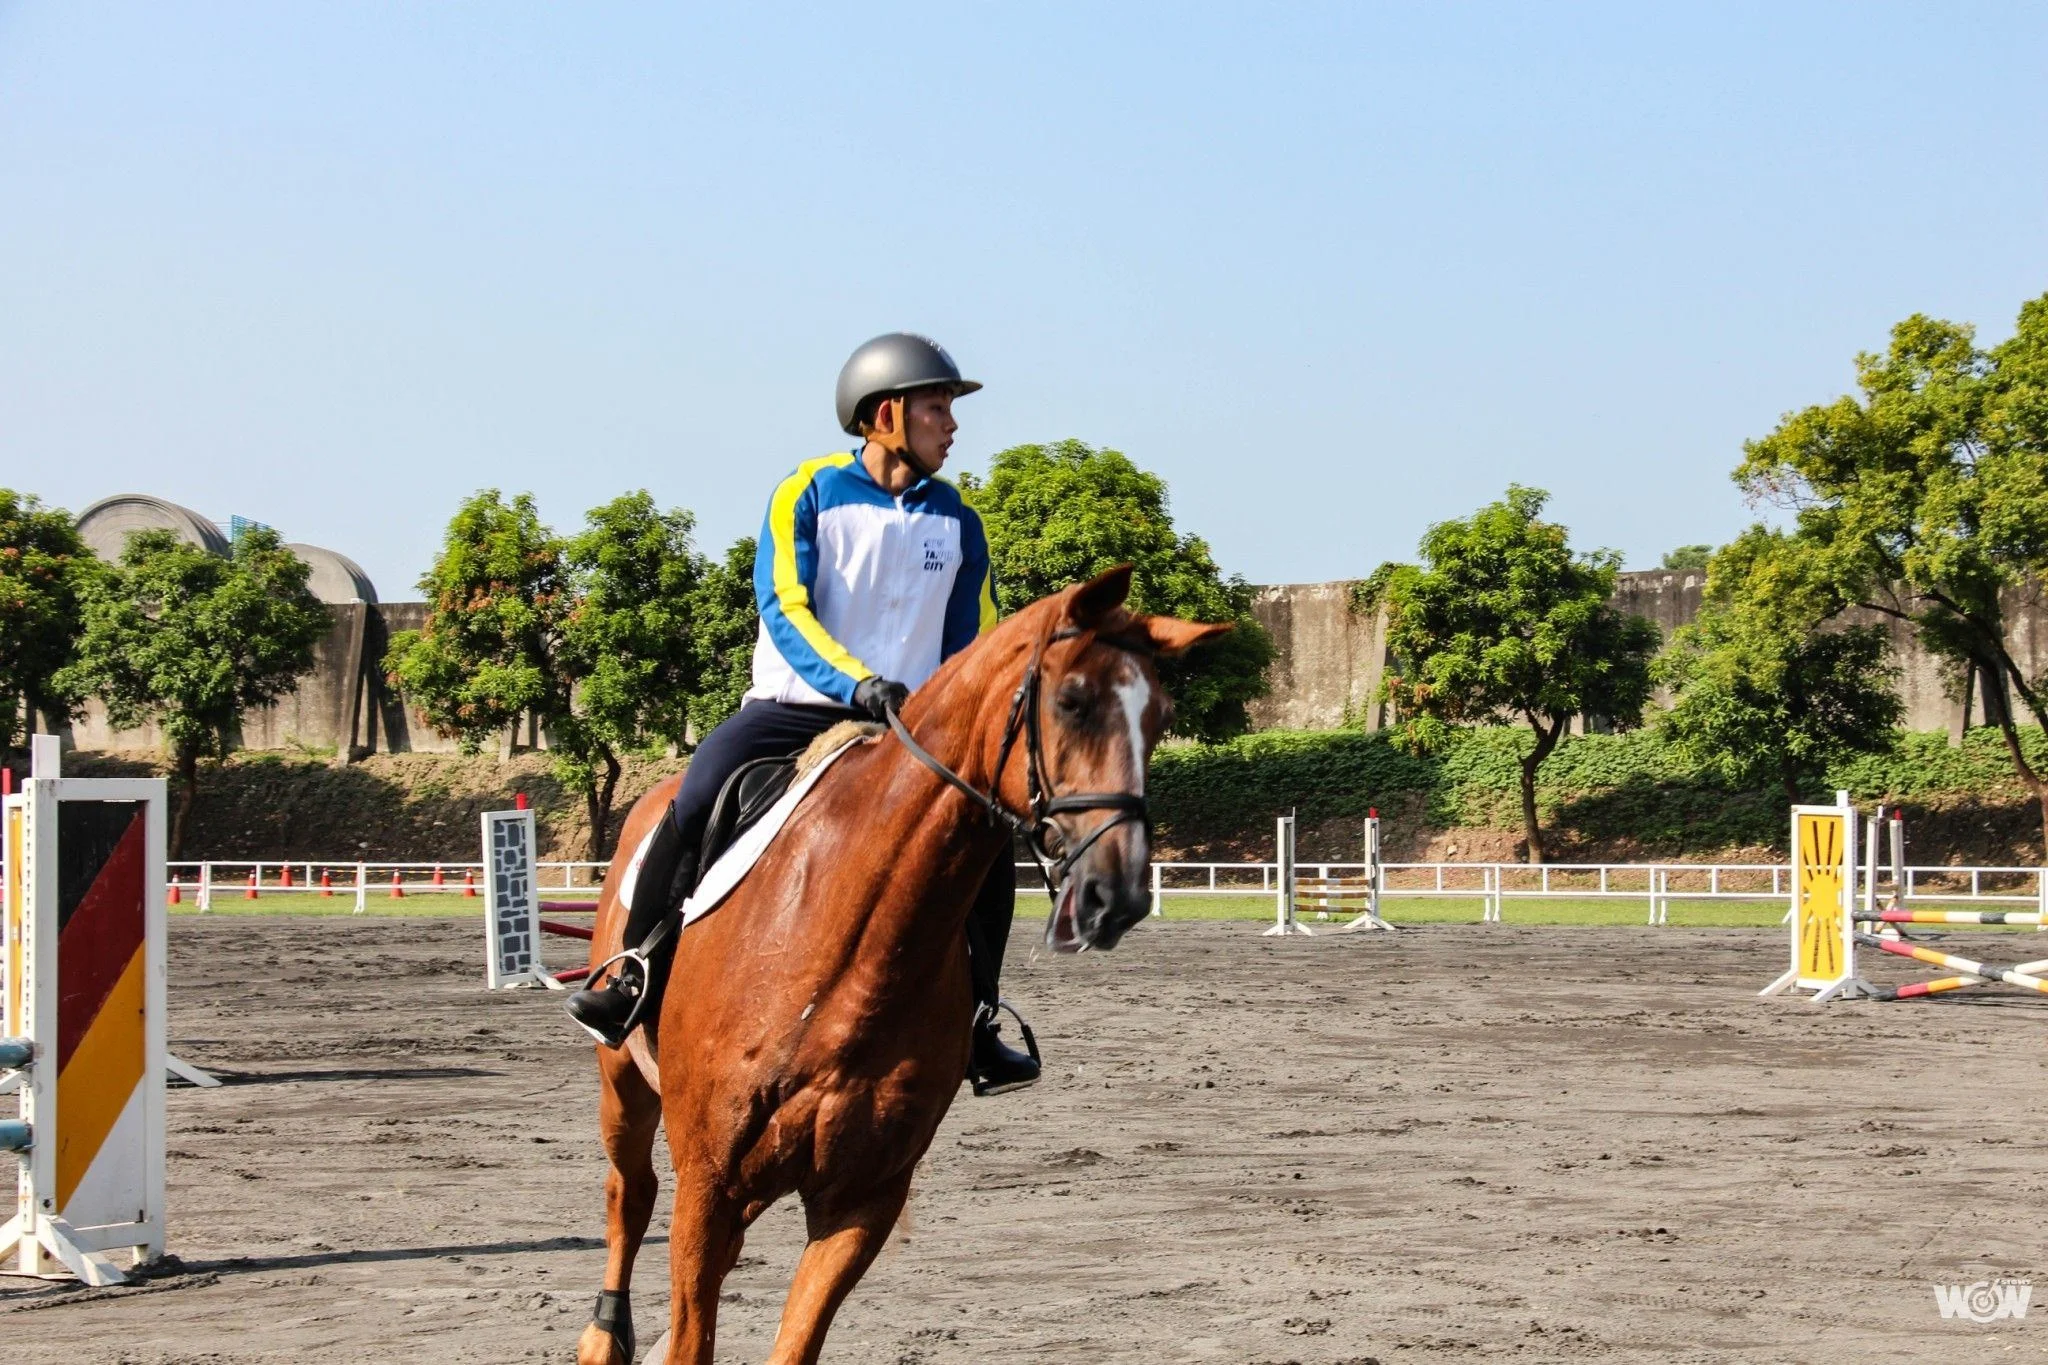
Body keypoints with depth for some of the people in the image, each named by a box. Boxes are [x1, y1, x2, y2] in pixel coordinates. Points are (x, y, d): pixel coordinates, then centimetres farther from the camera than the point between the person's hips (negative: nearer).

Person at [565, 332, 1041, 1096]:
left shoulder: (956, 523, 9)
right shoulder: (808, 495, -3)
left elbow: (974, 645, 12)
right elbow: (783, 608, -16)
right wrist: (857, 684, -31)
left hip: (910, 724, 4)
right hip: (796, 708, -4)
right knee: (700, 795, -30)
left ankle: (973, 1019, 1)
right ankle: (639, 970, -14)